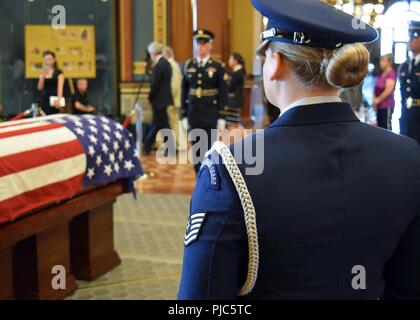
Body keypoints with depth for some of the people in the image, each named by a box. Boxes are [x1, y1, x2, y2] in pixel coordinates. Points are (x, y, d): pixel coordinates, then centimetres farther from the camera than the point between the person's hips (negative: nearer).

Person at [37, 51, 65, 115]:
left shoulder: (58, 73, -3)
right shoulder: (43, 73, 10)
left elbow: (60, 87, -15)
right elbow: (40, 88, 5)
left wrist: (59, 99, -30)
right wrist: (42, 76, -8)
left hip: (53, 100, -5)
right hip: (44, 99, 5)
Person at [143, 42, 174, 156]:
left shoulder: (158, 66, -19)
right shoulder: (167, 63, 9)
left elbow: (155, 85, -19)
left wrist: (150, 98, -4)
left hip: (159, 100, -9)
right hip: (165, 98, 9)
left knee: (163, 125, 0)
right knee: (155, 124, 14)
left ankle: (171, 149, 7)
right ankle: (146, 148, 23)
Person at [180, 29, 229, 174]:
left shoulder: (217, 67, -2)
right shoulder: (188, 66, 6)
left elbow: (223, 94, -3)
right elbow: (184, 92, 8)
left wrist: (222, 117, -8)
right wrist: (184, 115, 5)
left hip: (211, 116, -3)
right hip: (194, 116, 3)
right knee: (196, 151, 8)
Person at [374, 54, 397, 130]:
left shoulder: (391, 73, -12)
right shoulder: (382, 74, 15)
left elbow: (388, 91, -19)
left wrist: (378, 99, -11)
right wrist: (375, 99, 4)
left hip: (387, 105, -9)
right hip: (379, 105, 9)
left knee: (386, 126, -7)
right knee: (380, 126, 11)